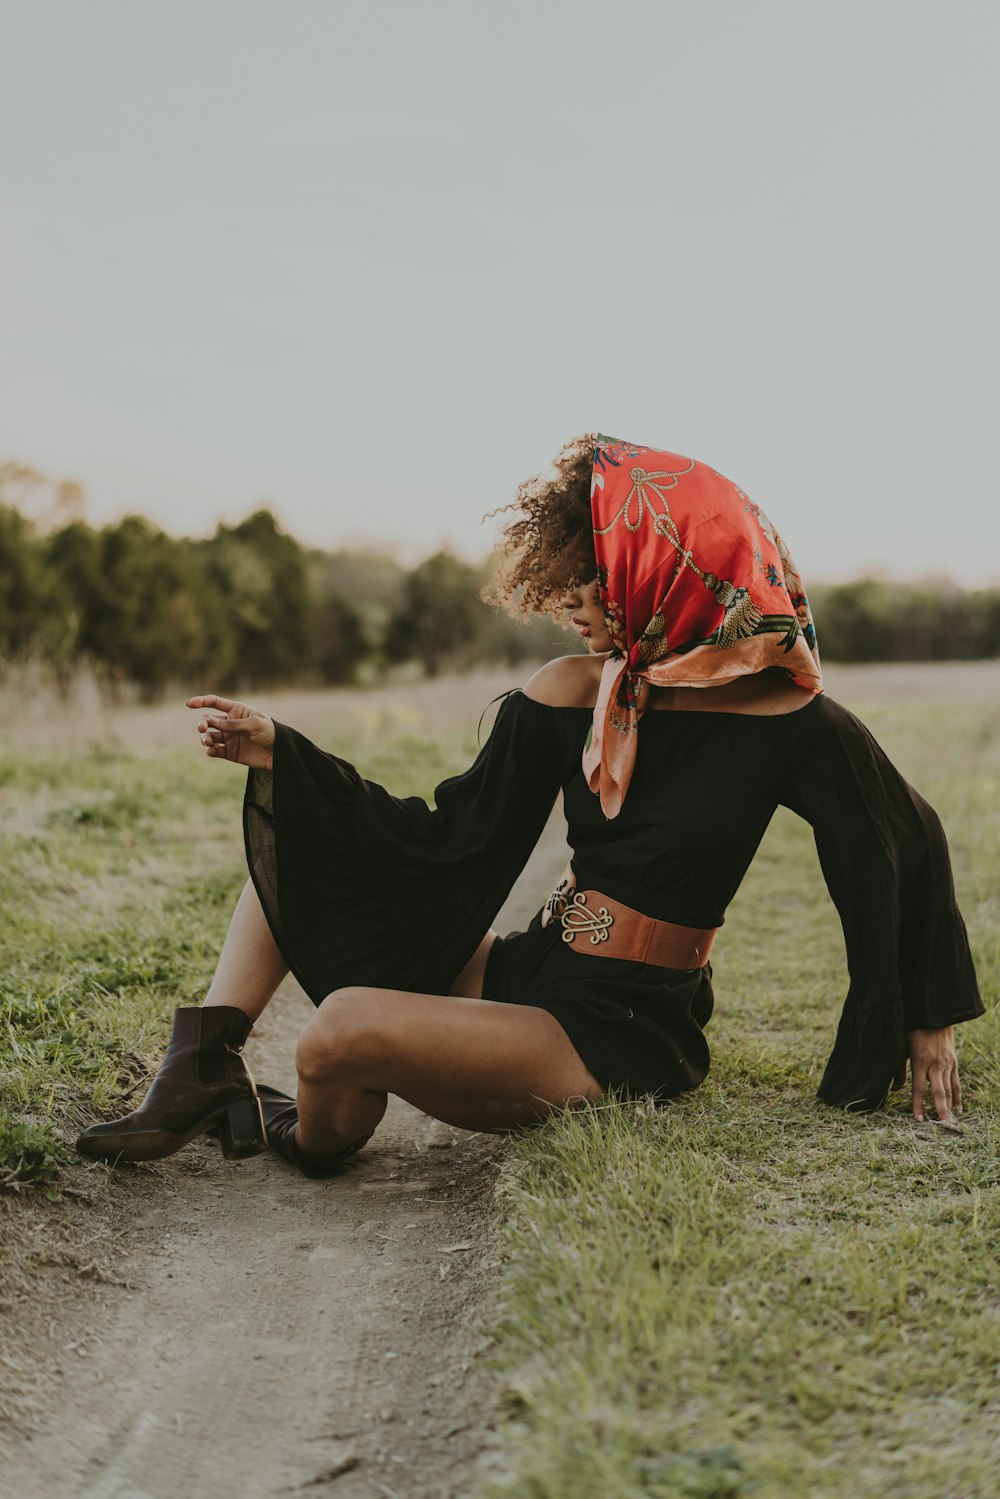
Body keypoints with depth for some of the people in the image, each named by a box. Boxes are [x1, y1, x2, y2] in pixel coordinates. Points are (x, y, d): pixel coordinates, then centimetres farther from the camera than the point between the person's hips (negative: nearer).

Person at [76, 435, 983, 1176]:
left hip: (620, 1039, -7)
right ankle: (203, 1074, -3)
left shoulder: (785, 722, -14)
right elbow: (450, 842, 1)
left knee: (346, 1029, -29)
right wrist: (280, 752, -3)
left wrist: (929, 1023, 7)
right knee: (301, 828, 7)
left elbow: (911, 845, 1)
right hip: (520, 978, 7)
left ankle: (312, 1146, 8)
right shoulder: (568, 699, 0)